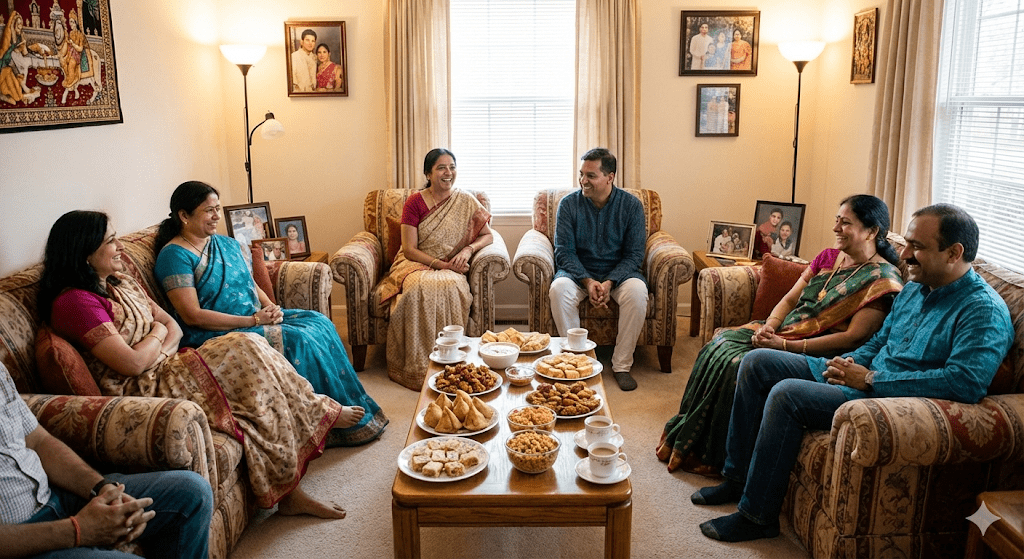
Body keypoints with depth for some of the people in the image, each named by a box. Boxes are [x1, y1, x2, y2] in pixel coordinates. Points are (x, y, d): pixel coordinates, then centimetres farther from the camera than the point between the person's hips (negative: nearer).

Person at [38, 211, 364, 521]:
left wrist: (158, 352, -7)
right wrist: (157, 332, -2)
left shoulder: (118, 282, 16)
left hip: (163, 369, 9)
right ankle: (322, 413, -1)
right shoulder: (74, 301, -14)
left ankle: (290, 493, -15)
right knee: (245, 349, -21)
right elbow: (132, 363, -21)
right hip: (139, 392, -9)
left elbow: (173, 327, 14)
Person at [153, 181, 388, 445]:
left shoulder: (227, 244, 16)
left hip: (255, 318, 8)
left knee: (319, 322, -11)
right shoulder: (174, 255, -10)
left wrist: (270, 307, -5)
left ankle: (355, 410, -7)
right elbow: (192, 316, -18)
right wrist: (252, 320, -19)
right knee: (296, 340, -24)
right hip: (214, 334, -8)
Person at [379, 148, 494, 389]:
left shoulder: (466, 201, 6)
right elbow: (409, 249, -6)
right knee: (420, 288, -37)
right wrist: (442, 264, -17)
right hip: (416, 264, -1)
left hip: (451, 269, 1)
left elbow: (488, 236, 9)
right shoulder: (415, 202, 0)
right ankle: (418, 367, -27)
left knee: (451, 287, -36)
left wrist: (468, 249, -12)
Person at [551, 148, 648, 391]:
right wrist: (588, 281, -22)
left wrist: (609, 282, -22)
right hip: (579, 271, 1)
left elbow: (634, 254, -6)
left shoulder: (631, 205, -4)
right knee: (558, 289, -32)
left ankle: (622, 365, -19)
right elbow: (564, 251, -6)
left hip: (619, 272, 0)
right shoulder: (569, 204, -3)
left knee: (637, 291, -33)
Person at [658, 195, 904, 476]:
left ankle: (713, 458, -8)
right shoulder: (828, 258, 12)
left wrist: (786, 345, -22)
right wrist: (769, 326, -9)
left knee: (740, 366, -26)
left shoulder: (884, 279, -11)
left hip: (819, 355, -8)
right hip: (782, 333, 8)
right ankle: (685, 439, -3)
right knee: (719, 346, -13)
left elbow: (853, 337, -19)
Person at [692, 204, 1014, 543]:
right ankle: (738, 479, 7)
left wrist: (871, 379, -25)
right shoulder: (914, 289, 13)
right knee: (758, 363, 2)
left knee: (787, 394, -29)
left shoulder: (985, 311, -15)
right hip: (863, 379, 10)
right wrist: (849, 364, 0)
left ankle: (757, 516, -15)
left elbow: (966, 382, -30)